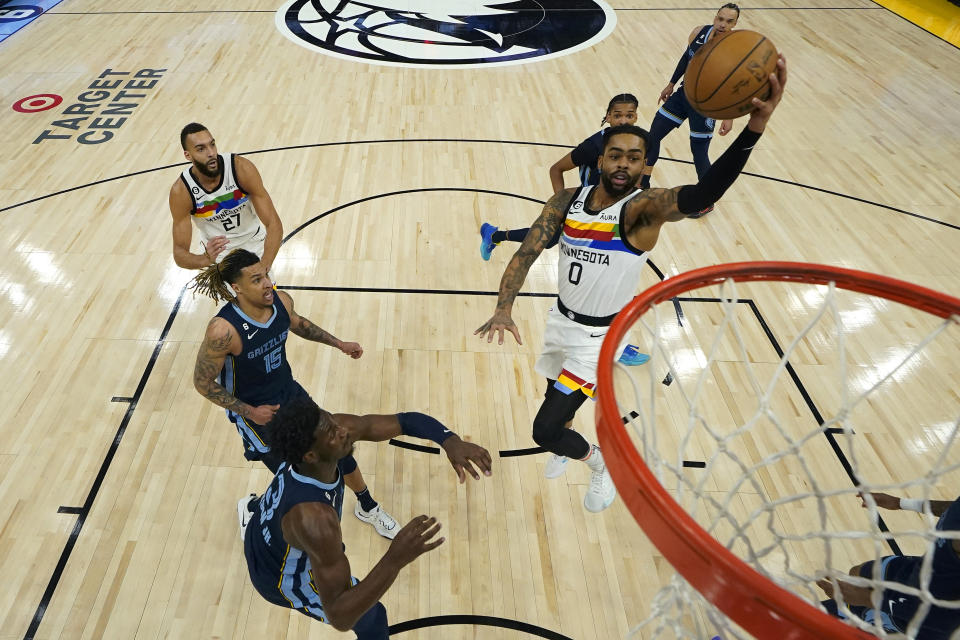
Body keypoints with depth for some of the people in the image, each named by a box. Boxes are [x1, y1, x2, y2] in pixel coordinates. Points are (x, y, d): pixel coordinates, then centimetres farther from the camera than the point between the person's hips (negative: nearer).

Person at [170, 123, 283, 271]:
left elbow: (274, 225, -25)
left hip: (254, 242, 0)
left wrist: (263, 268, -40)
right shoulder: (181, 191, -22)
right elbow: (179, 253, -19)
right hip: (216, 252, 0)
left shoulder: (241, 168, -24)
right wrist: (205, 259, -42)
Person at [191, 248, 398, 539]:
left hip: (290, 392, 6)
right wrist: (249, 412, -21)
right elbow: (203, 383, -18)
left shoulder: (282, 301, -15)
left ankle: (368, 508, 38)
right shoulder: (223, 330, -32)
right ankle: (250, 508, 34)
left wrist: (338, 343, 8)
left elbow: (298, 323, 11)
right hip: (254, 411, -6)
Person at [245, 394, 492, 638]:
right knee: (372, 619, 7)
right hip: (282, 578, -6)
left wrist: (451, 440, -41)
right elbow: (339, 617, -43)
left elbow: (405, 420, -24)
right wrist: (395, 560, -54)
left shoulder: (337, 427, -32)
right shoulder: (314, 519, -49)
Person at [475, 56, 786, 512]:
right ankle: (568, 446, 64)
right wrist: (504, 308, -31)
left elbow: (698, 197, -44)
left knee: (545, 430, -7)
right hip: (561, 320, 6)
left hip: (599, 336, -5)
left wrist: (754, 126, -59)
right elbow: (527, 253, -14)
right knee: (556, 401, 28)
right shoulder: (567, 201, -8)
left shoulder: (642, 208, -23)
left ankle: (601, 463, 26)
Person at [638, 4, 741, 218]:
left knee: (699, 152, 0)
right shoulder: (698, 32, -7)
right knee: (652, 135, 8)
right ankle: (643, 184, 27)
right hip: (684, 93, 6)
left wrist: (730, 117, -15)